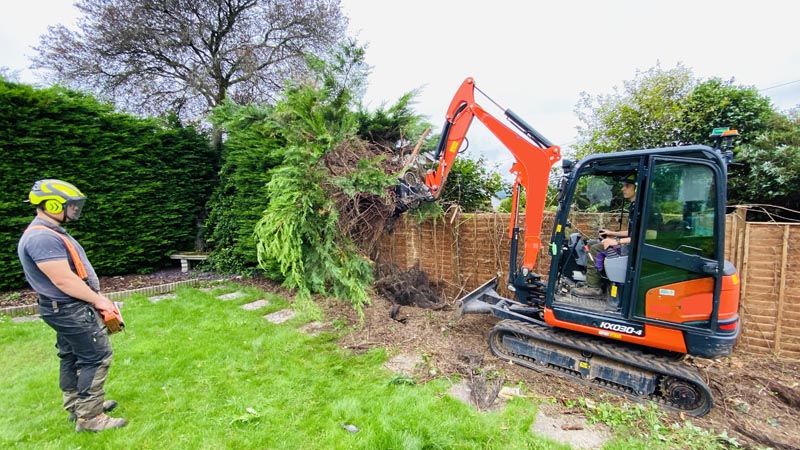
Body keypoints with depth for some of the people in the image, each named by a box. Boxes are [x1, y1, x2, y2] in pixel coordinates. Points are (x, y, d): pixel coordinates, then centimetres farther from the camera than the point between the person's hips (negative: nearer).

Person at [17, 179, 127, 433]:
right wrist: (98, 300, -14)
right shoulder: (41, 238, -23)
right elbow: (64, 281, -25)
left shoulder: (51, 233, 10)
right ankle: (89, 417, 7)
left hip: (67, 309, 11)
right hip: (71, 309, -11)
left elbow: (74, 273, 16)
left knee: (72, 357, 19)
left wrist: (96, 295, 15)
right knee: (97, 358, -3)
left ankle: (77, 406, 32)